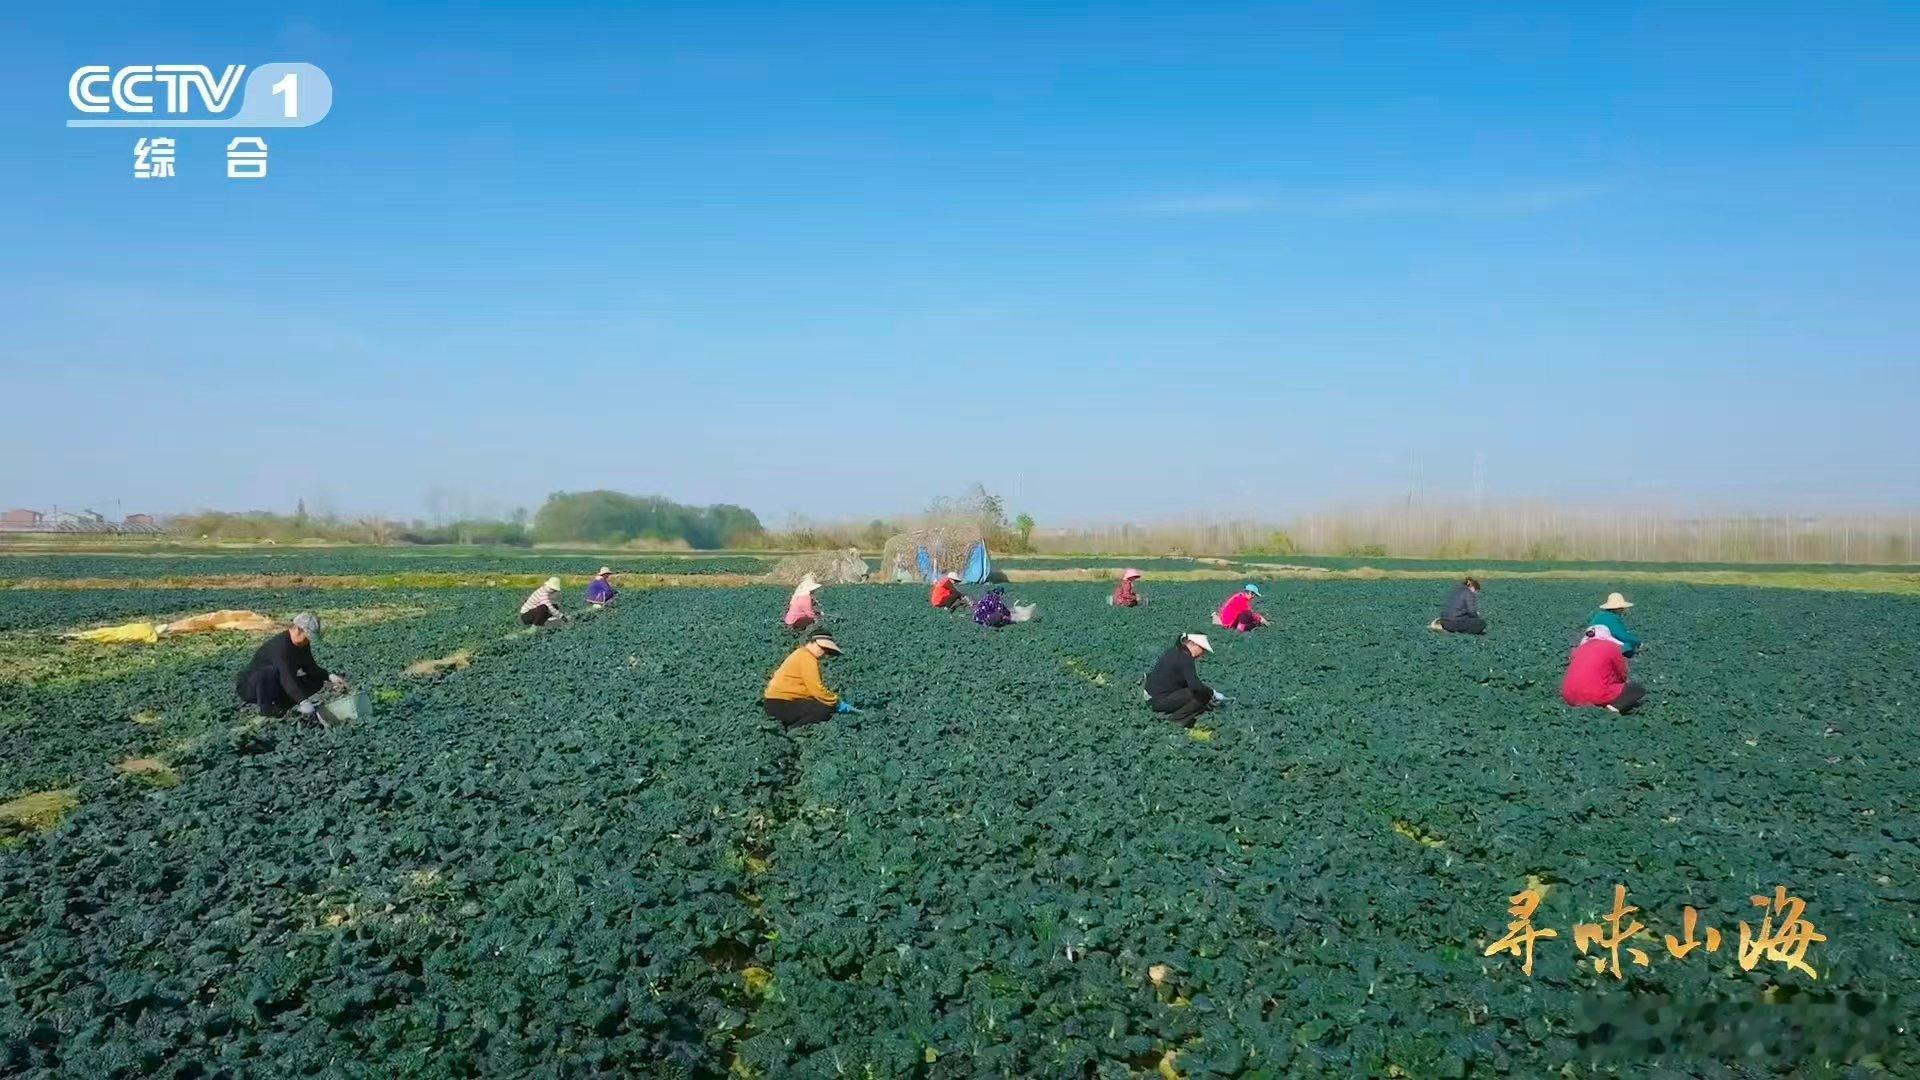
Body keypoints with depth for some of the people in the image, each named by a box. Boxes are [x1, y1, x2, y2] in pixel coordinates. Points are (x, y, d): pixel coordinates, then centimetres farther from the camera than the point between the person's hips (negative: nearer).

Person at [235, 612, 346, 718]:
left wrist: (329, 677, -16)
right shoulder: (280, 644, -32)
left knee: (316, 681, -5)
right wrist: (303, 701, -52)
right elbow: (287, 676, -43)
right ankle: (266, 707, -20)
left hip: (277, 686, 8)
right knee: (271, 672, -40)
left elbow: (310, 666, 2)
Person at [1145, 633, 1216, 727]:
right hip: (1161, 701, -10)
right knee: (1204, 694, -12)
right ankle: (1177, 717, -5)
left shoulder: (1174, 651, 11)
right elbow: (1196, 686, -27)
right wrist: (1212, 692, -10)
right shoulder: (1185, 658, -19)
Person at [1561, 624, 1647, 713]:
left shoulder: (1579, 649, 19)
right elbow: (1622, 676, 15)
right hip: (1596, 697, -5)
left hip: (1570, 697, 5)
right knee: (1639, 689, 9)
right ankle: (1616, 706, -13)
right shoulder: (1612, 647, 5)